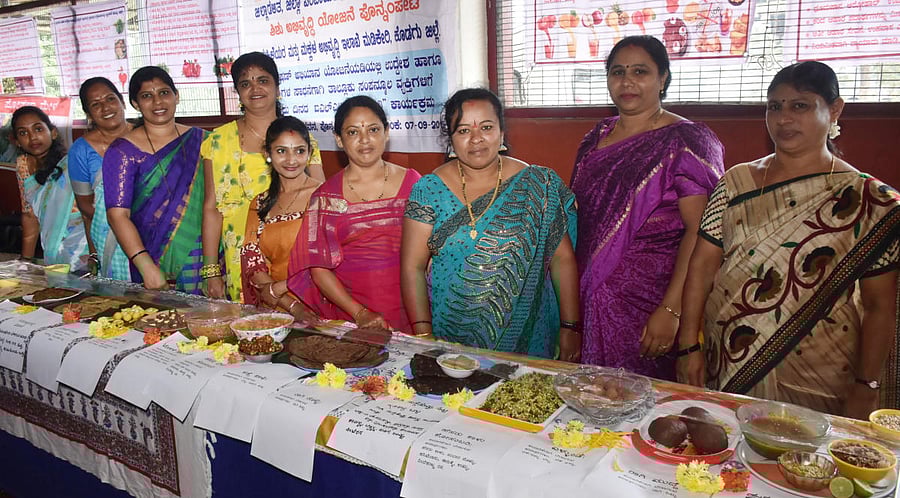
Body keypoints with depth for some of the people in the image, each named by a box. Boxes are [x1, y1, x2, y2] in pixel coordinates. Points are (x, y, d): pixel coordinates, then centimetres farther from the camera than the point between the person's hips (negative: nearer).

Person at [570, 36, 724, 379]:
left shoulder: (686, 141, -9)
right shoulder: (597, 136, 10)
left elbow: (699, 231, -16)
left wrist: (672, 310, -23)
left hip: (650, 298, -5)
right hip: (592, 295, 6)